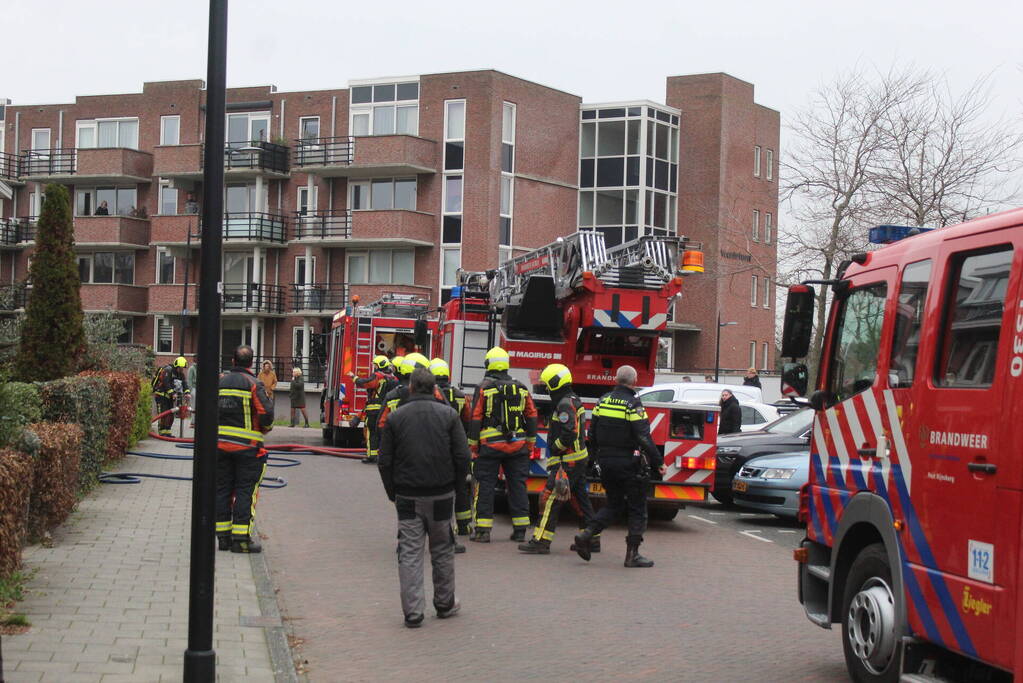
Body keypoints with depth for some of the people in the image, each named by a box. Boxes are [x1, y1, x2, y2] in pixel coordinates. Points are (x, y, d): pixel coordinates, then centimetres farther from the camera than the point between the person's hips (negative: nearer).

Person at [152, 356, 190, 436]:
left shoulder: (181, 374, 5)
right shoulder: (167, 370, -18)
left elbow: (185, 383, -6)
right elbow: (166, 383, -26)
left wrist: (187, 392, -24)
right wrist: (173, 393, -32)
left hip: (169, 396, 7)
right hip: (161, 394, -7)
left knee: (171, 414, 5)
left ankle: (168, 432, 12)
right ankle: (162, 432, -10)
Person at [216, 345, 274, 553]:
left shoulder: (219, 381, 7)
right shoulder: (253, 383, -8)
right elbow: (266, 413, -14)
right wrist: (266, 427, 6)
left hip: (219, 443, 5)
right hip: (246, 446, -5)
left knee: (222, 489, 11)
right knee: (245, 491, -1)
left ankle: (223, 536, 13)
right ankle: (241, 538, -4)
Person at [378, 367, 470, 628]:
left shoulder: (395, 417, -1)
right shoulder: (448, 415, -2)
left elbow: (385, 461, 0)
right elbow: (462, 456, -5)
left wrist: (392, 493, 10)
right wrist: (456, 483, 10)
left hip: (407, 496, 0)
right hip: (441, 495, 0)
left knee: (409, 552, 3)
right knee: (442, 550, 14)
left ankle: (413, 611, 0)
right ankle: (445, 604, 24)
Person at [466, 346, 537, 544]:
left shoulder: (484, 388, -4)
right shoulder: (521, 388, 8)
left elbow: (476, 419, -6)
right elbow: (532, 417, 10)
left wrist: (472, 446, -1)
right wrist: (529, 445, 17)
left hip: (490, 446, -3)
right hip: (517, 446, 4)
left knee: (485, 485, 2)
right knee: (517, 485, 8)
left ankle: (483, 530, 0)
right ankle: (520, 530, 10)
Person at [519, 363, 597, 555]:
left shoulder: (565, 404, -16)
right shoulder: (575, 401, 16)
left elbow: (569, 433, -25)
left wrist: (555, 448, -12)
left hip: (567, 461, -10)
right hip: (580, 460, 10)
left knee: (550, 498, -9)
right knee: (580, 498, 15)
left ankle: (541, 541, -11)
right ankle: (591, 539, 20)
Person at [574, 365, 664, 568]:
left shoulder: (603, 401, 7)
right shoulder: (633, 404, -14)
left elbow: (592, 433, 12)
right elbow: (644, 438, -17)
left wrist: (599, 456, 24)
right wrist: (658, 462, -11)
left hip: (606, 462, 7)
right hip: (629, 465, -6)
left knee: (614, 505, 18)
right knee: (637, 509, 4)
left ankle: (586, 535, 1)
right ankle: (632, 554, 3)